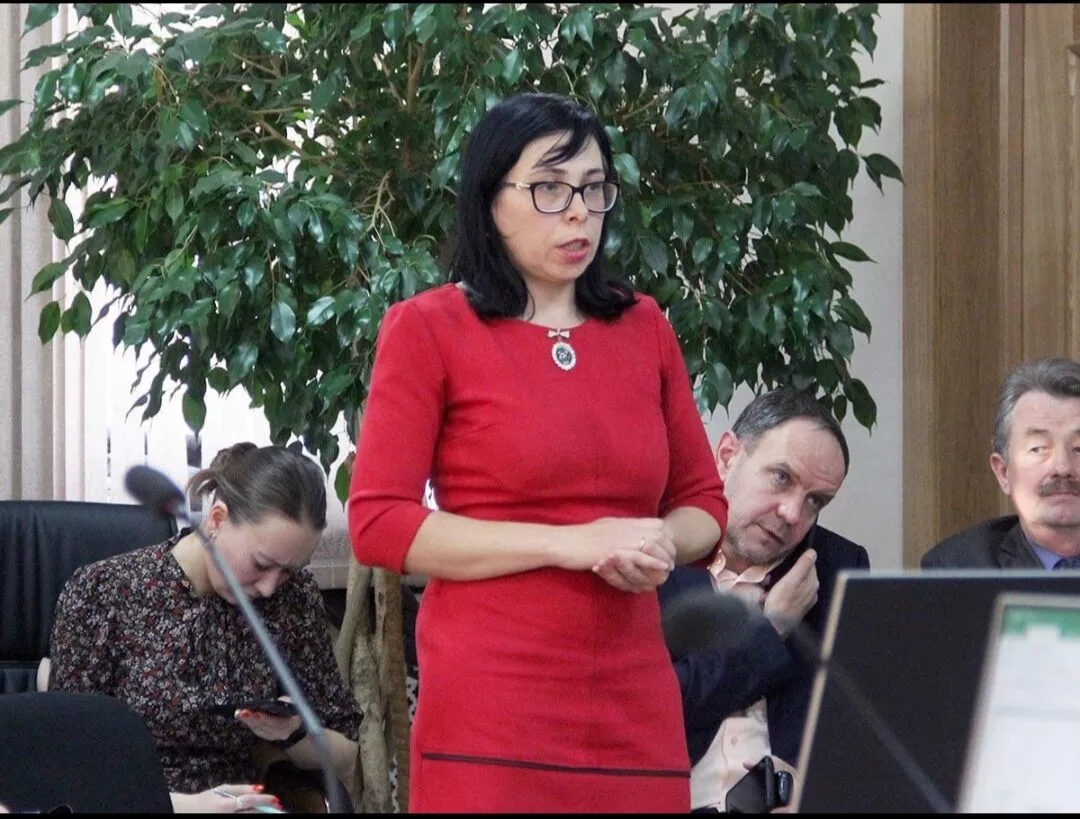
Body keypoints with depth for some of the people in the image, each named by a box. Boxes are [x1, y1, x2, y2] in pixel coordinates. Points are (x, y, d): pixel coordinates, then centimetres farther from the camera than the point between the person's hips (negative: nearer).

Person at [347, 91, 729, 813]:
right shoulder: (428, 329, 0)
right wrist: (569, 543, -13)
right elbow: (379, 525, -7)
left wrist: (661, 547, -5)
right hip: (488, 714, -4)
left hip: (635, 709, 4)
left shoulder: (643, 328, 12)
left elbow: (703, 504, 19)